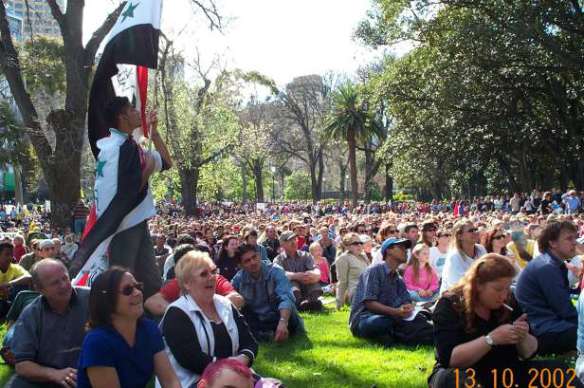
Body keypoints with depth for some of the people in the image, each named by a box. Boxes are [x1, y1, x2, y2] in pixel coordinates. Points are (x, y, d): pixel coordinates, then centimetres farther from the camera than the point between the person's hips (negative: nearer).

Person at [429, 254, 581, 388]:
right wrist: (490, 339, -31)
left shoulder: (509, 302, 2)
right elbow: (449, 359, -25)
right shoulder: (450, 305, -14)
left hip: (505, 373, 3)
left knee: (559, 370, -14)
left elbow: (528, 353, 6)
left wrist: (523, 338, -18)